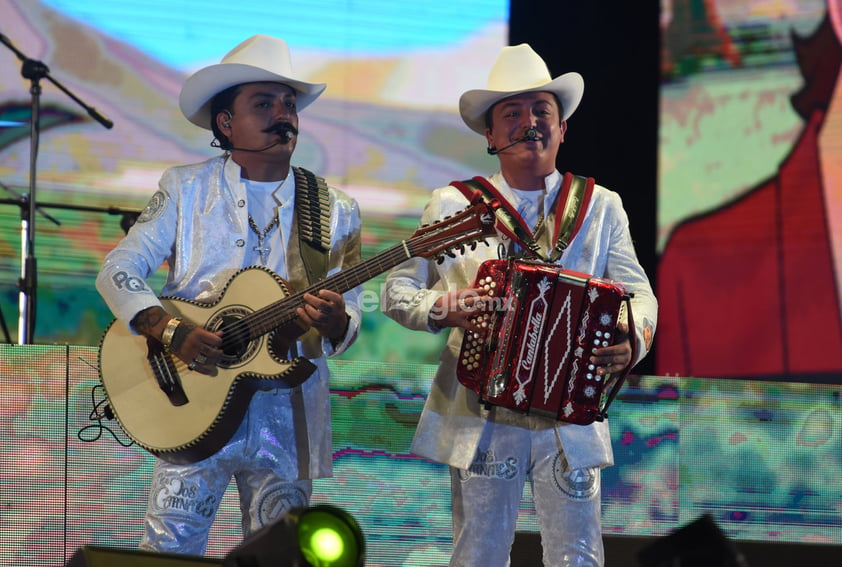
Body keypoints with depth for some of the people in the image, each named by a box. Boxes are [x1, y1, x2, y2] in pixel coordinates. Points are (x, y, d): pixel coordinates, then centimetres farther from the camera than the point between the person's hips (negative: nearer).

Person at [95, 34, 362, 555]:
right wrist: (175, 333, -18)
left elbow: (348, 326, 4)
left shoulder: (334, 212, 5)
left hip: (288, 414, 1)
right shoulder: (186, 189, 2)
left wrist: (334, 322, -21)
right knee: (170, 548, -6)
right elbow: (118, 272, -2)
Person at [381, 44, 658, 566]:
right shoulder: (453, 206, 5)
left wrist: (633, 340, -17)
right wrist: (441, 308, -15)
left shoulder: (601, 209, 8)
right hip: (479, 420, -1)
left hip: (571, 420, 1)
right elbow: (398, 291, 7)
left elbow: (639, 293, 6)